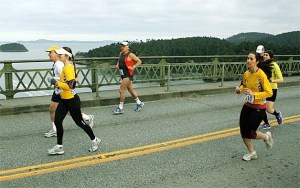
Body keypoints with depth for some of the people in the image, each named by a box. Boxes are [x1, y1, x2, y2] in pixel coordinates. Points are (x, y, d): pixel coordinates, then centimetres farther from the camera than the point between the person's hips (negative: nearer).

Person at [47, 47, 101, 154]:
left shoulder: (68, 67, -20)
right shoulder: (66, 66, 9)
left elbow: (70, 85, -28)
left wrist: (56, 82, -22)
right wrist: (58, 83, 17)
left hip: (71, 100, -9)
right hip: (64, 100, 9)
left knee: (79, 122, 5)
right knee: (57, 121, 5)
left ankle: (95, 140, 24)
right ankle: (59, 147, 15)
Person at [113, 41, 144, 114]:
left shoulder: (130, 55, -12)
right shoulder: (121, 54, 10)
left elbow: (139, 61, -8)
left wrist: (133, 67, -16)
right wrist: (117, 65, 9)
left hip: (128, 75, -8)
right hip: (123, 74, 8)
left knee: (121, 90, -9)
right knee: (131, 90, 17)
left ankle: (120, 108, 0)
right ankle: (139, 103, 33)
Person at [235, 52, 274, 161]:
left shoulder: (261, 75, -19)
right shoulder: (246, 74, -1)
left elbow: (269, 93, -18)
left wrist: (253, 94, -28)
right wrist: (239, 89, -4)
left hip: (258, 108, -6)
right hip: (247, 106, 6)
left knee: (249, 133, -4)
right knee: (243, 132, 5)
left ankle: (266, 136, 28)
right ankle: (252, 153, 27)